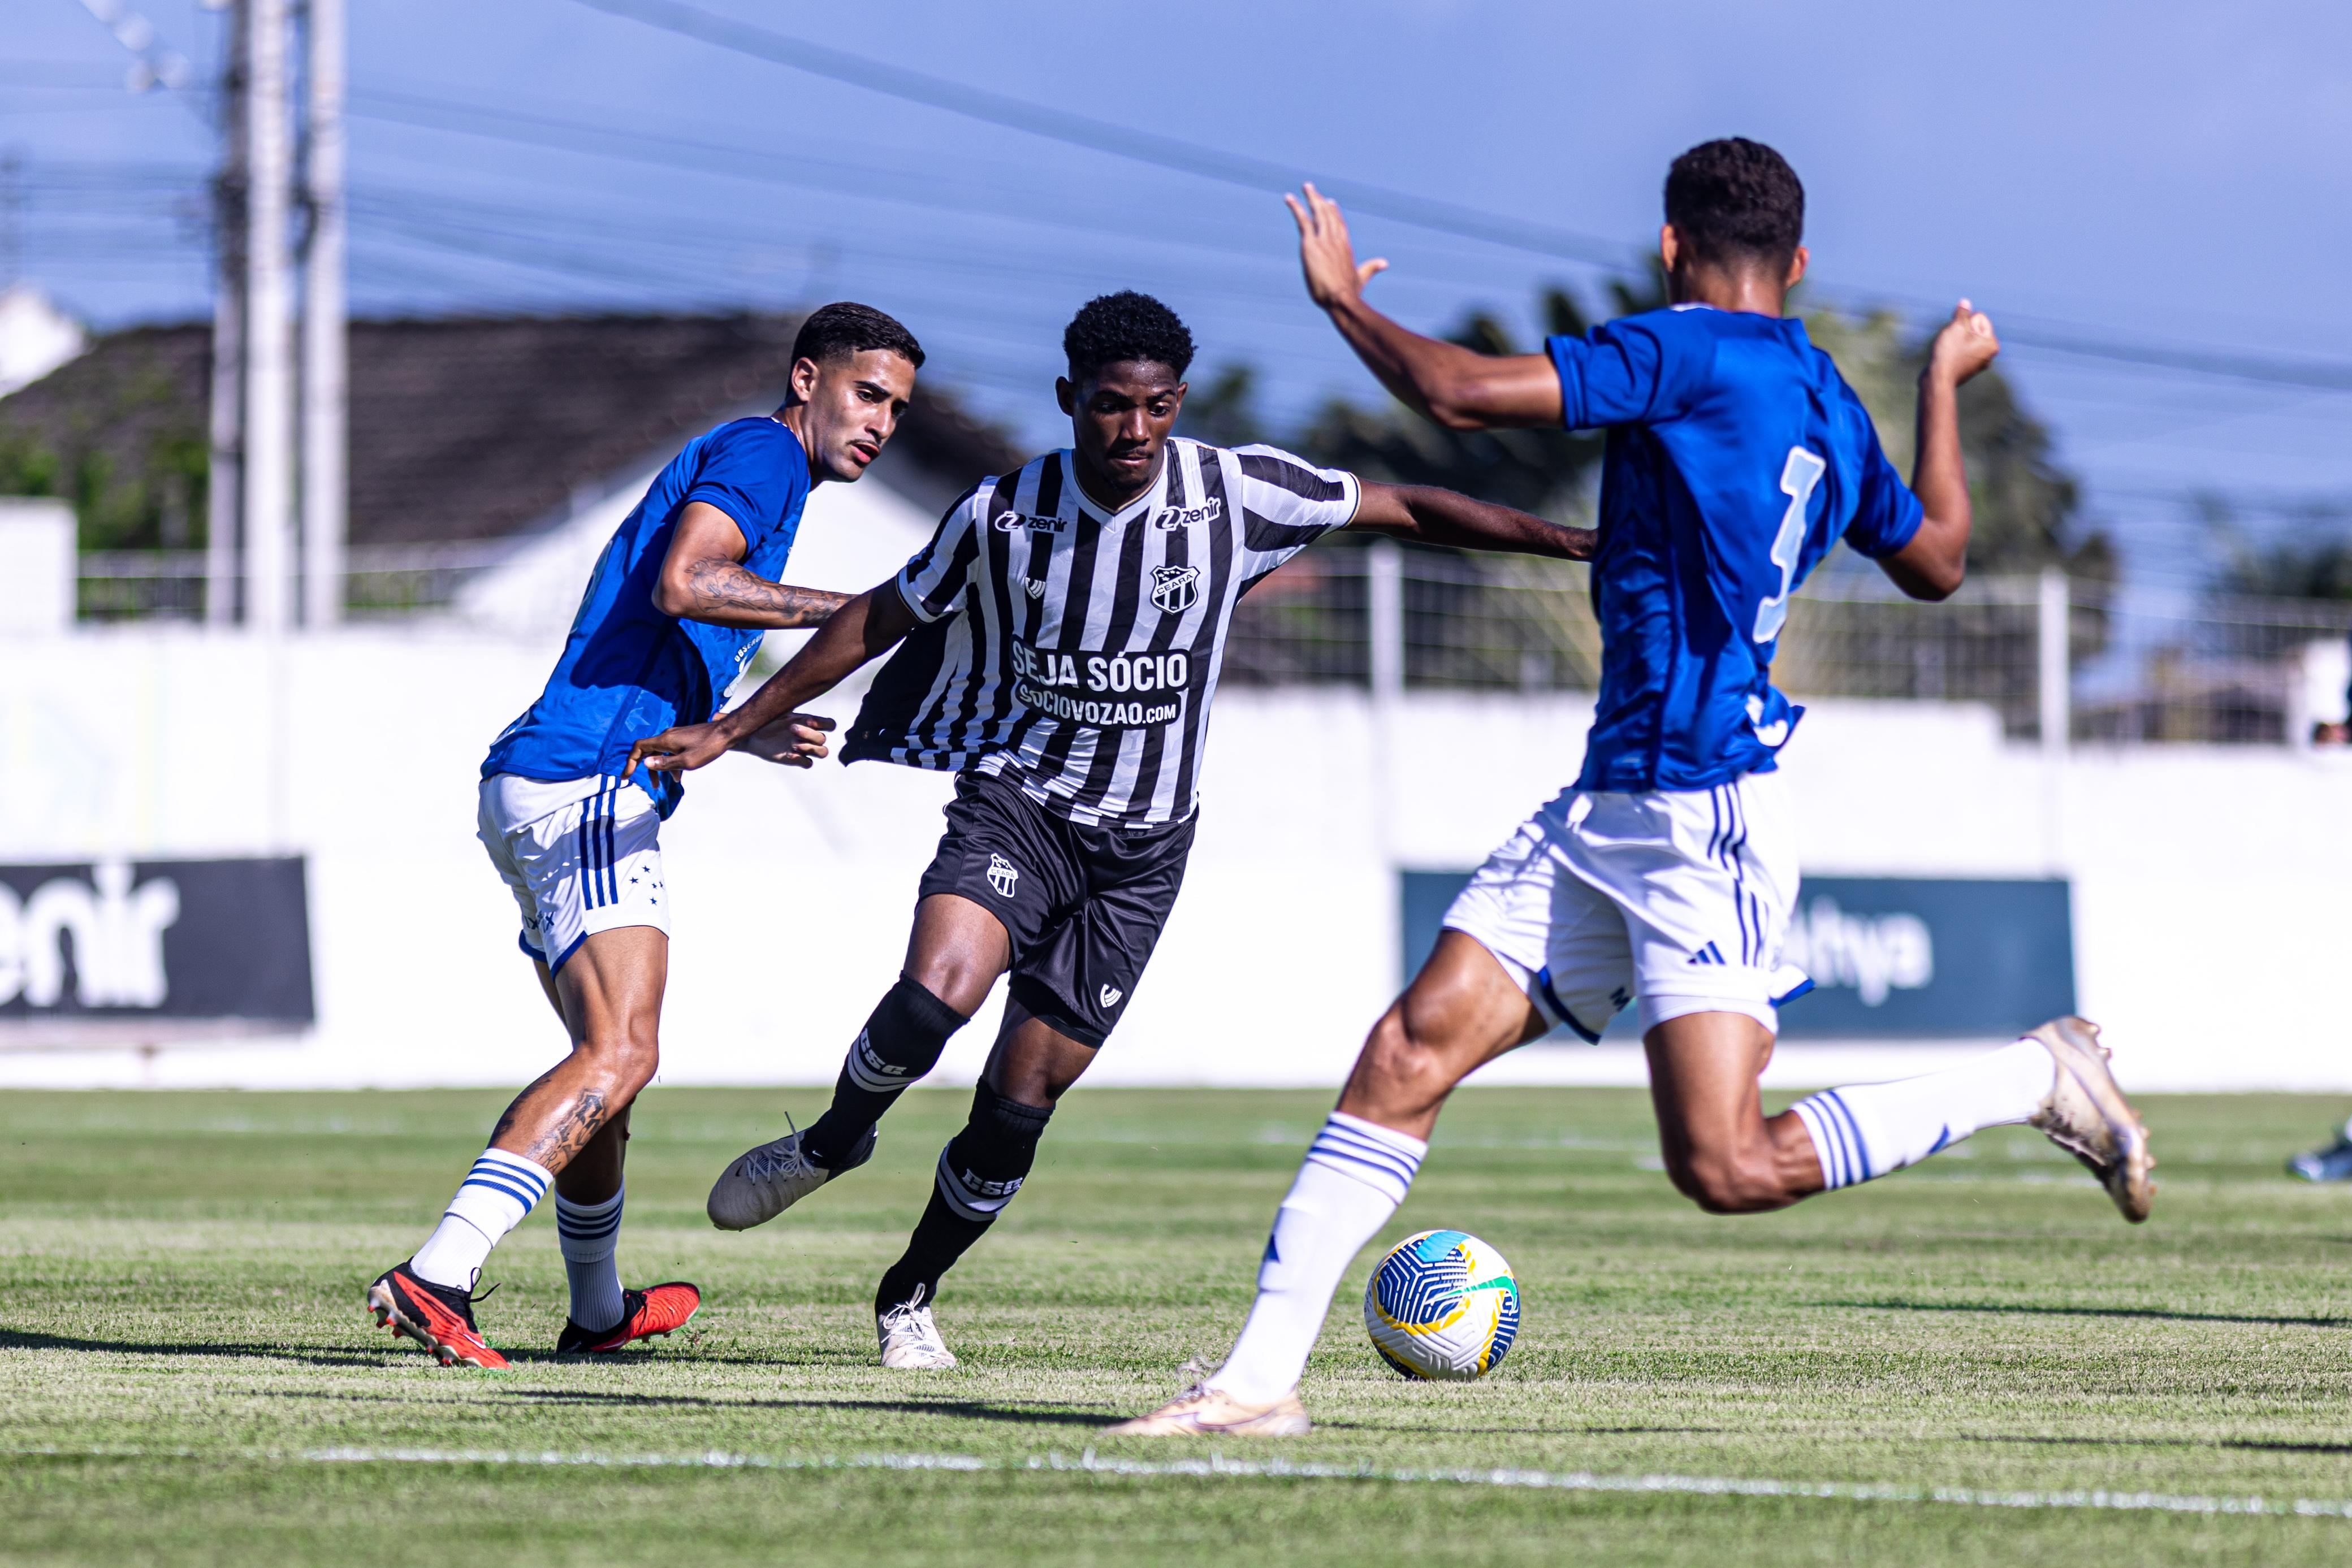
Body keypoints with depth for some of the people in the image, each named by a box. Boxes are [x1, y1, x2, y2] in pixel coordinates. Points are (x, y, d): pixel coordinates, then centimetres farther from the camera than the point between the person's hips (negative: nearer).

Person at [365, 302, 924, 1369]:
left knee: (609, 1055, 25)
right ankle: (437, 1276, -37)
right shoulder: (760, 452, -2)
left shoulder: (723, 465, 28)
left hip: (532, 790, 11)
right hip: (588, 791, -11)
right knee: (620, 1053, -23)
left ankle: (597, 1313, 42)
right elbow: (683, 584, -21)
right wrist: (849, 610, -17)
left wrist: (740, 732, 31)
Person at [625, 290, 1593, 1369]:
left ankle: (909, 1297, 24)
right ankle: (833, 1142, 2)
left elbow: (1409, 510, 0)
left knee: (1018, 1106, 0)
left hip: (1143, 845, 1)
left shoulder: (1238, 492, -9)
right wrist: (730, 730, 5)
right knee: (935, 994, -29)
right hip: (1016, 798, -1)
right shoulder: (1001, 515, -7)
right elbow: (880, 620, 5)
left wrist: (1569, 540, -5)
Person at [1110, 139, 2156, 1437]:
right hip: (1606, 813, 10)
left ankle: (2040, 1078, 3)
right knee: (1406, 1060, -1)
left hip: (1705, 820, -10)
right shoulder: (1830, 406, 14)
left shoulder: (1683, 352, -11)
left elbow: (1457, 394, -18)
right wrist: (1946, 382, 44)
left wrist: (1342, 298, 1)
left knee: (1727, 1166, -14)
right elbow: (1937, 561, 30)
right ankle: (1261, 1377, -4)